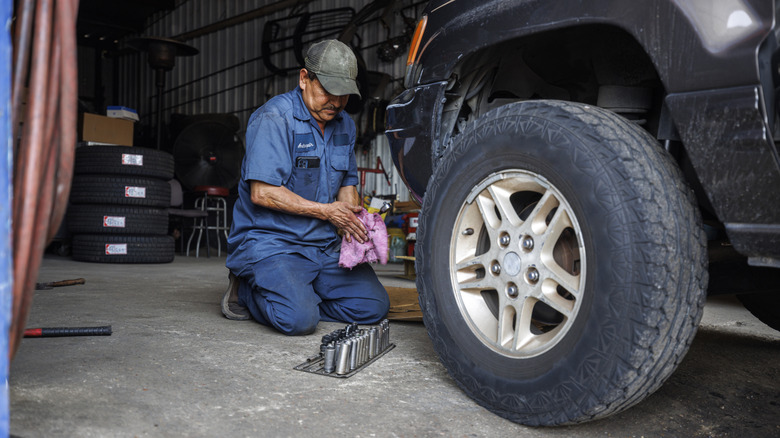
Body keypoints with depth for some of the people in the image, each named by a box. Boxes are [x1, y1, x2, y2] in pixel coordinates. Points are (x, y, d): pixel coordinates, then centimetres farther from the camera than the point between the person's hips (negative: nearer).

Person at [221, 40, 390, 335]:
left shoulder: (345, 125, 12)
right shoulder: (274, 118, -13)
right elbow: (262, 192, -19)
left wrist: (352, 223, -5)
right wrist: (326, 211, -17)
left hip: (325, 246, 7)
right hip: (269, 241, -7)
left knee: (374, 306, -5)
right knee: (299, 319, -27)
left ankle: (297, 292, 9)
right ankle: (247, 290, 3)